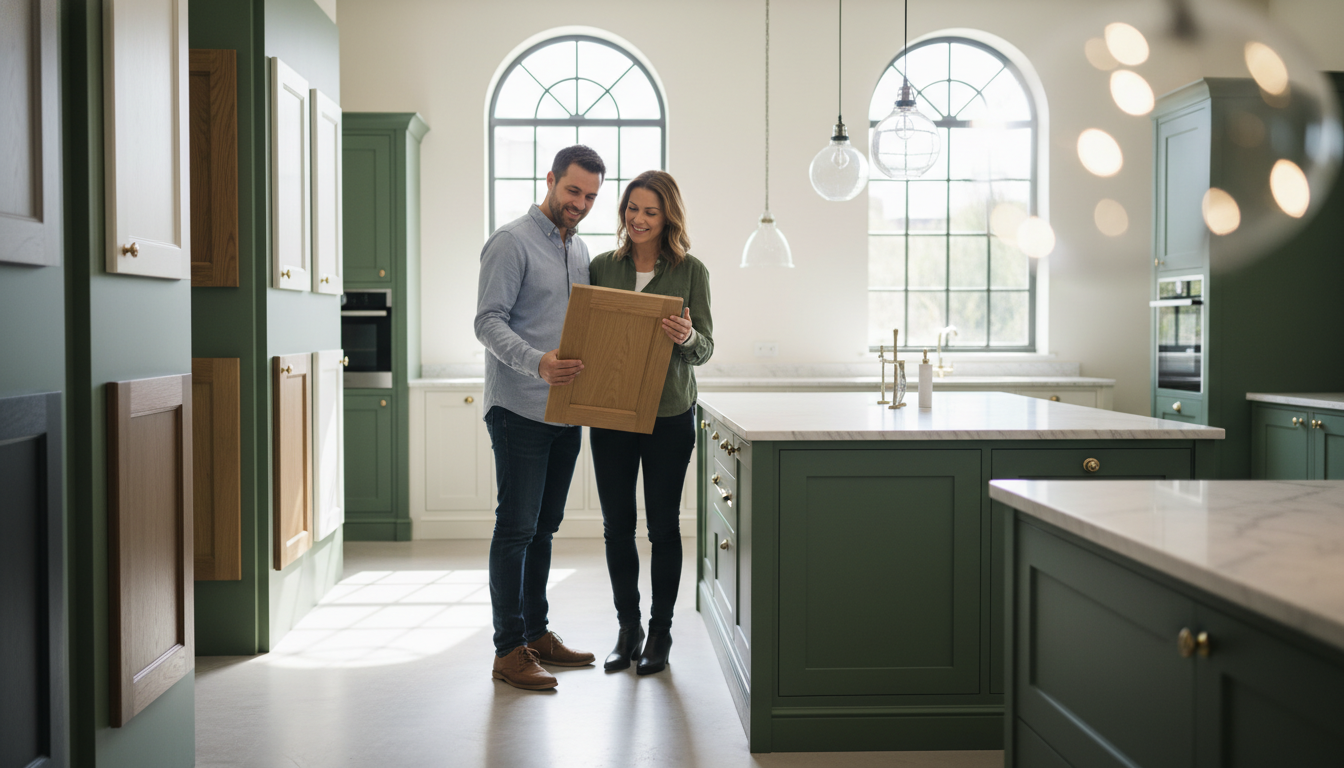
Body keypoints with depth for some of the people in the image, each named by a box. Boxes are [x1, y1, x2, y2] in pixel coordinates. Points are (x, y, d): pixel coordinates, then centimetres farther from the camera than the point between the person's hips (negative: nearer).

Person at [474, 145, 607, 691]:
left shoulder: (579, 250, 17)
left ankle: (537, 634, 23)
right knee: (516, 529, -5)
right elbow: (488, 322, -16)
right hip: (520, 412, -8)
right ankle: (509, 651, 1)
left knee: (543, 527, 14)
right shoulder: (512, 242, -8)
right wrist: (538, 363, -31)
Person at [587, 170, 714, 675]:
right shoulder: (602, 267, 5)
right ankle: (627, 629, 22)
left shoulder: (690, 271, -1)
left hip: (669, 415, -2)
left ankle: (661, 631, 19)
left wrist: (687, 337, -25)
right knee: (616, 525, 7)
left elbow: (705, 349, -3)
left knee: (663, 524, 5)